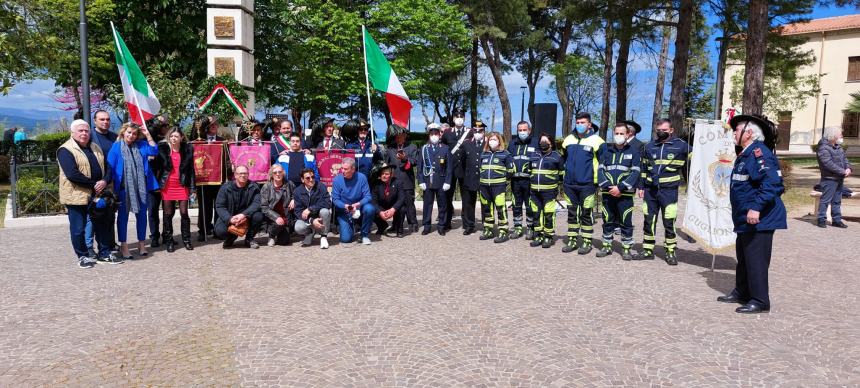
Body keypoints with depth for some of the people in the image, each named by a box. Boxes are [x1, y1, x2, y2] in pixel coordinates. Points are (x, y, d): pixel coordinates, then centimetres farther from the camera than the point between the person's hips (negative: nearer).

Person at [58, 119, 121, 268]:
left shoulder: (96, 147, 12)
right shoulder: (65, 150, -11)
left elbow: (107, 166, 8)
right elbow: (72, 174, -21)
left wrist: (105, 181, -12)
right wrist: (93, 184, -18)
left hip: (98, 194, 6)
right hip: (77, 196, -6)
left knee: (103, 224, 13)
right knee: (78, 228, 5)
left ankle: (105, 252, 26)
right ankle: (82, 256, 18)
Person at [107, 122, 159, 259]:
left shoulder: (141, 145, 8)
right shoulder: (116, 147, -2)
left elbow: (154, 151, -6)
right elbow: (110, 167, -3)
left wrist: (148, 135, -8)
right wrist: (111, 185, -8)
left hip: (141, 186, 3)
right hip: (123, 187, -3)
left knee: (141, 214, 9)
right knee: (123, 215, 5)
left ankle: (141, 243, 20)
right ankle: (123, 246, 11)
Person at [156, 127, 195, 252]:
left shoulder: (187, 149, 1)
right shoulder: (163, 149, -1)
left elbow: (191, 169, 3)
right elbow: (158, 167, 3)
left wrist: (192, 188, 0)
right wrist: (157, 185, -4)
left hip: (182, 186, 0)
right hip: (167, 186, 0)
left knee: (184, 213, 1)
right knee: (168, 214, 5)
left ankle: (186, 240, 13)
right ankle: (169, 241, 14)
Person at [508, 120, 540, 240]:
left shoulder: (536, 142, 1)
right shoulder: (513, 143, 14)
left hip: (529, 180, -4)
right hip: (515, 180, 4)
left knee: (530, 206, 3)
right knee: (516, 205, 11)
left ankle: (530, 228, 14)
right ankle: (517, 228, 20)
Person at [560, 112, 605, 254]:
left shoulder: (596, 140, -6)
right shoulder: (569, 139, 10)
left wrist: (598, 181, -3)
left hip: (587, 185, -5)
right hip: (569, 185, 5)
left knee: (586, 214, 3)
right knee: (571, 214, 11)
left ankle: (587, 242, 12)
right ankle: (572, 240, 20)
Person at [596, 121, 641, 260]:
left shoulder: (634, 150, 0)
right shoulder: (607, 150, 10)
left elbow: (636, 172, -7)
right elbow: (601, 169, 5)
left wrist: (620, 188, -14)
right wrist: (606, 186, -11)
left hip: (625, 194, -3)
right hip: (608, 193, 3)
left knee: (626, 222, 1)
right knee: (607, 221, 10)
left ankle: (626, 248, 11)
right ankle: (607, 246, 21)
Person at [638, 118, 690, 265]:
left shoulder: (681, 146, 0)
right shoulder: (650, 146, 12)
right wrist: (641, 187, 12)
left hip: (669, 190, -3)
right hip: (650, 190, 4)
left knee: (669, 222, -2)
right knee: (649, 220, 7)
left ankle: (671, 252, 10)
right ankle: (648, 250, 17)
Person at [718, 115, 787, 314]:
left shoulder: (759, 152, -17)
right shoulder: (745, 154, 15)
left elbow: (772, 183, -27)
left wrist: (756, 207, -31)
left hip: (758, 220, -11)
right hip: (745, 220, 11)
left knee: (756, 260, -4)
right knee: (743, 258, 19)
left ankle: (760, 301, 5)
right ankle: (742, 293, 31)